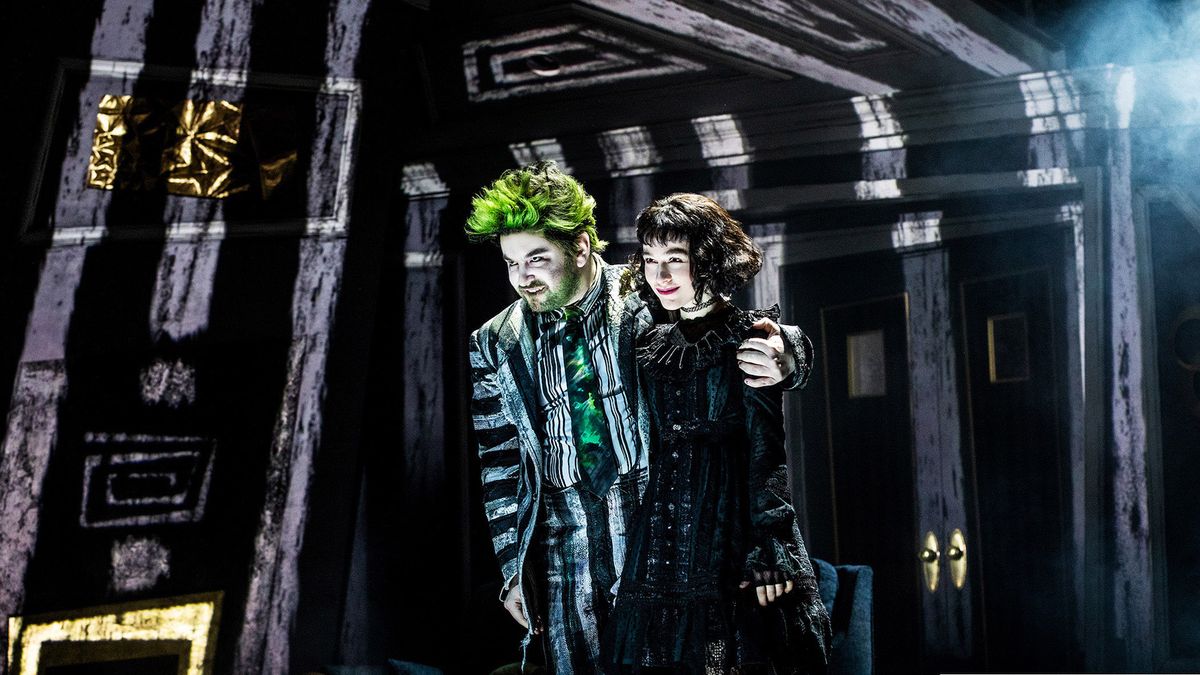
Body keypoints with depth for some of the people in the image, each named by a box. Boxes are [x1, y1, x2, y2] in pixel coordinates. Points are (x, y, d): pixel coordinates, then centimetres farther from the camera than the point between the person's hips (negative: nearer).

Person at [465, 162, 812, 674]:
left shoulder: (648, 307, -5)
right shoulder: (496, 346, 4)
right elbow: (501, 465, 11)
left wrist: (784, 357, -26)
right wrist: (513, 570, 9)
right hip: (565, 560, 2)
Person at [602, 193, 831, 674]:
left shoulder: (748, 339, -1)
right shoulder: (651, 347, 14)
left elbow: (766, 448, -7)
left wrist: (767, 549, -14)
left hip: (732, 535, -4)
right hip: (661, 540, 5)